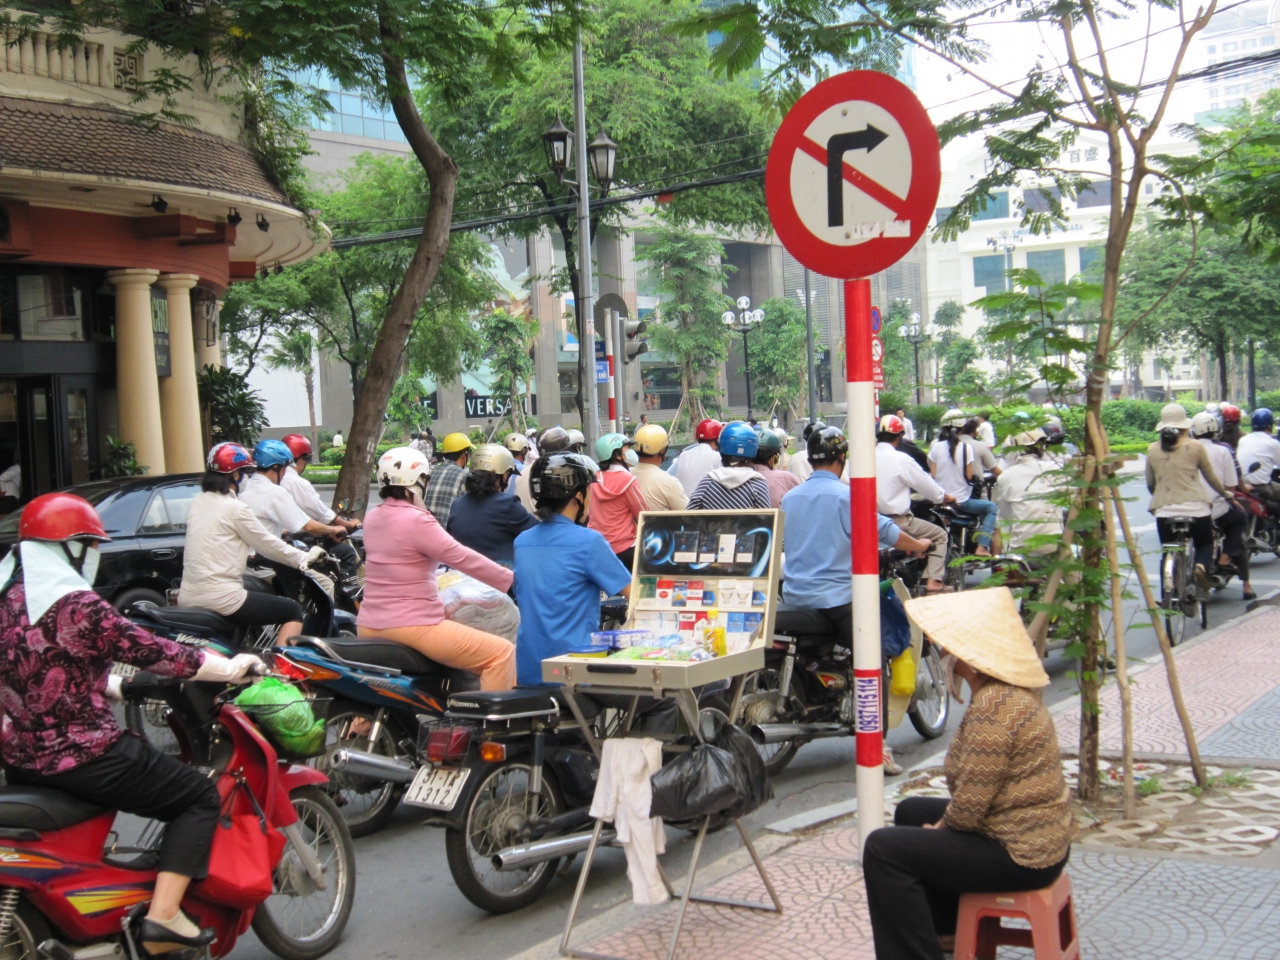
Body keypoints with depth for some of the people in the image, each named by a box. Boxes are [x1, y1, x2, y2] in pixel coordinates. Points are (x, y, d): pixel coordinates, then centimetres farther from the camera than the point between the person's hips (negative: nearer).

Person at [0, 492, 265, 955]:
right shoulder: (78, 605, -19)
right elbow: (153, 653, -15)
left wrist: (118, 686, 27)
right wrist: (231, 668, -3)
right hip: (84, 756, -9)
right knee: (200, 796, 3)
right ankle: (162, 917, -5)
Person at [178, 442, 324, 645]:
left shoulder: (197, 504, 10)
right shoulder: (235, 508, -12)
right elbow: (267, 545, -4)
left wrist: (245, 553, 39)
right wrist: (305, 557, 9)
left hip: (187, 598, 9)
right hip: (220, 599, -9)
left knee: (257, 586, 35)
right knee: (293, 612, 3)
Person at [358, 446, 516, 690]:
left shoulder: (372, 517, 9)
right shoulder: (416, 520, -16)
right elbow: (463, 559, -16)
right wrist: (512, 580, -8)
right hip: (412, 627, -9)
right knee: (501, 652, -6)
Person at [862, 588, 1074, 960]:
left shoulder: (994, 705, -26)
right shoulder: (1011, 690, 8)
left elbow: (970, 806, -26)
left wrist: (941, 827, -6)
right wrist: (941, 824, 5)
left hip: (1020, 854, -11)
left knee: (884, 849, -11)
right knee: (911, 811, 25)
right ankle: (946, 929, 34)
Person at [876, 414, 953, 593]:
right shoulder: (901, 459, -13)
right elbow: (926, 485, -5)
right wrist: (946, 498, 15)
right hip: (897, 522, -7)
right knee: (940, 535, 10)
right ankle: (933, 581, -1)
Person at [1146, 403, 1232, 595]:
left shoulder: (1152, 450, 4)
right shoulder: (1194, 447, -1)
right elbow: (1211, 478, 9)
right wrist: (1226, 493, 27)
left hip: (1164, 510, 1)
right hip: (1195, 507, -1)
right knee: (1205, 544, 18)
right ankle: (1201, 566, -15)